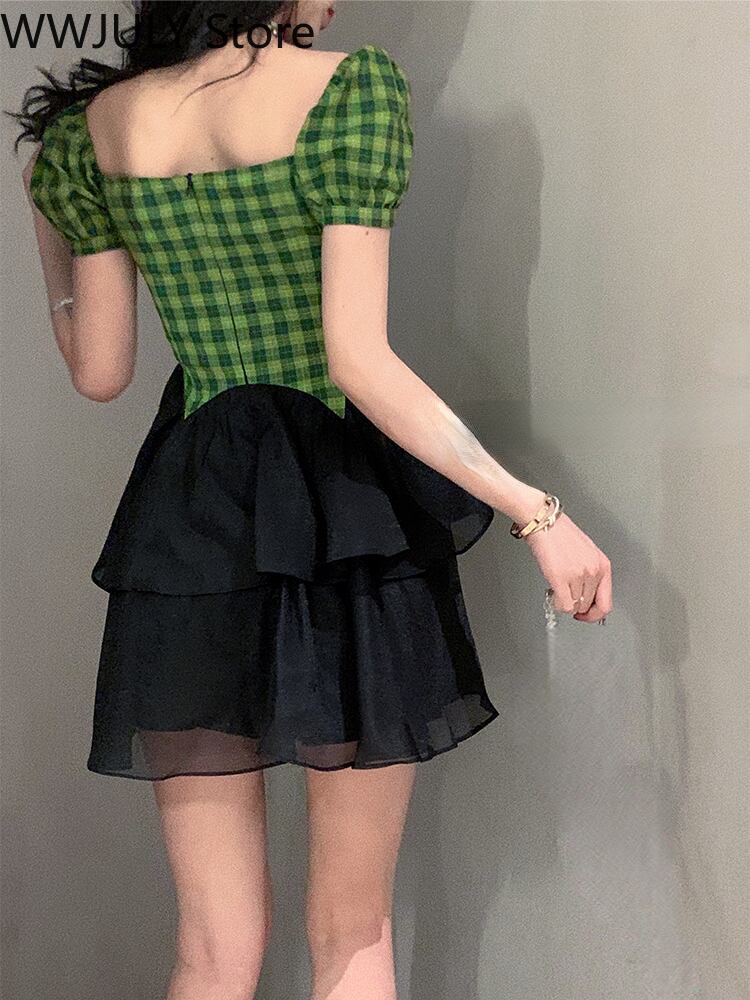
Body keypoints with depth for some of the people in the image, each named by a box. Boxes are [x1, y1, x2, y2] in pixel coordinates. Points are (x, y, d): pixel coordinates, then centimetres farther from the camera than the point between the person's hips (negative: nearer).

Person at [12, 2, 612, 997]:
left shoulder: (94, 123, 6)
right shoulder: (351, 85, -9)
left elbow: (99, 373, 11)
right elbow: (359, 362, -17)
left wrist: (48, 224, 26)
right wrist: (537, 513, -14)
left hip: (188, 518, 4)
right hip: (347, 506, -4)